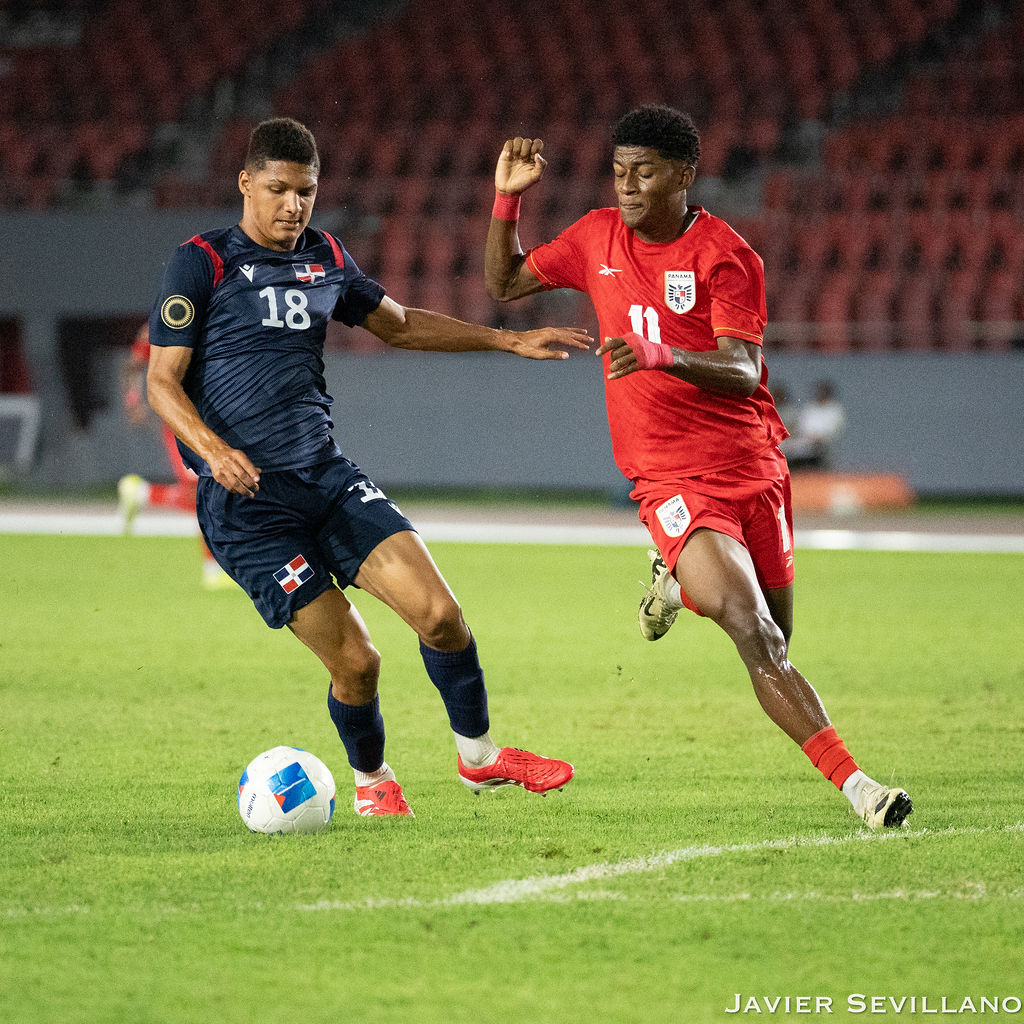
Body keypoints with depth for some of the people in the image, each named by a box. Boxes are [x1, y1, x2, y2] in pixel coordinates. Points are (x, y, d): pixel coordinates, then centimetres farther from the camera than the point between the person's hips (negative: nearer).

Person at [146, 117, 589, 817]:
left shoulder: (326, 259, 14)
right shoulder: (202, 263, -4)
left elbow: (401, 325, 30)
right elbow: (162, 379, -7)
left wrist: (510, 340, 27)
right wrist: (214, 450, -25)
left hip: (326, 473, 5)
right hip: (244, 498, -5)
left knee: (437, 613, -11)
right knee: (354, 661, -11)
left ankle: (479, 755, 12)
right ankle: (371, 780, 18)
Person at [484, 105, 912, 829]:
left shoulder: (727, 255, -6)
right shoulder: (598, 239, 6)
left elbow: (742, 370, -16)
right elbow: (504, 283, 18)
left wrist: (662, 355, -33)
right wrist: (507, 200, 3)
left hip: (753, 465, 1)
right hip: (671, 480, -1)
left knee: (772, 641, 11)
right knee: (757, 640, -20)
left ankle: (680, 581, 40)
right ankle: (854, 783, -24)